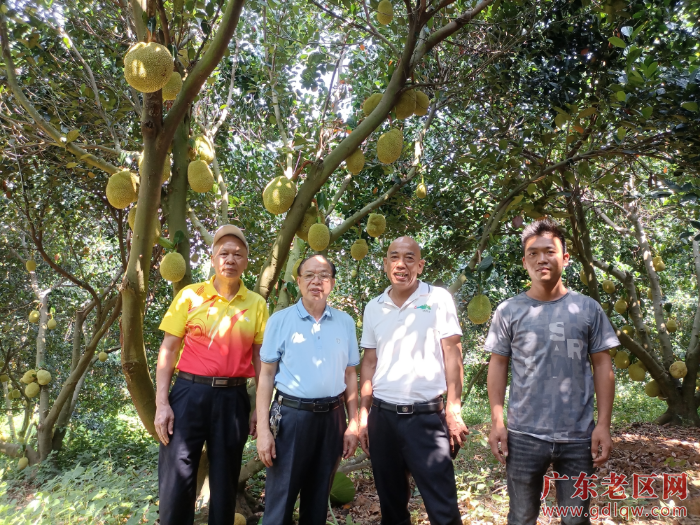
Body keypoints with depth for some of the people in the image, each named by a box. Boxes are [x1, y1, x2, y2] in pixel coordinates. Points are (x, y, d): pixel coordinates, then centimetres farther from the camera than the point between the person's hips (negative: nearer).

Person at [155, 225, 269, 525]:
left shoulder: (257, 304, 3)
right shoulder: (190, 295, 0)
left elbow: (260, 358, 5)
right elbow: (168, 349, 0)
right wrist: (161, 404, -7)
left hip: (233, 399, 1)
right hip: (189, 394, -1)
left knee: (225, 482, 13)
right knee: (176, 481, 3)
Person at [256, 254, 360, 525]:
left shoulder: (345, 323, 5)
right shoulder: (280, 320, -2)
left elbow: (350, 375, 9)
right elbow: (266, 375, -3)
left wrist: (353, 424, 5)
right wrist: (263, 429, -8)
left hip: (332, 418, 3)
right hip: (291, 416, -2)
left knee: (318, 499, 16)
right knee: (280, 500, 4)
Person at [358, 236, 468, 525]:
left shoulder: (438, 298, -2)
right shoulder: (373, 308, 7)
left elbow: (452, 354, -4)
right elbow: (369, 361, 11)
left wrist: (453, 410, -9)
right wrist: (363, 413, 6)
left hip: (427, 416, -3)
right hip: (382, 416, 4)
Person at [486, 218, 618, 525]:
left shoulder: (588, 309, 1)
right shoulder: (508, 311, -1)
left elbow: (602, 366, 3)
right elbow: (498, 365, 2)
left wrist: (604, 424, -4)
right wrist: (496, 421, -4)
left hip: (579, 436, 1)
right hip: (524, 436, 0)